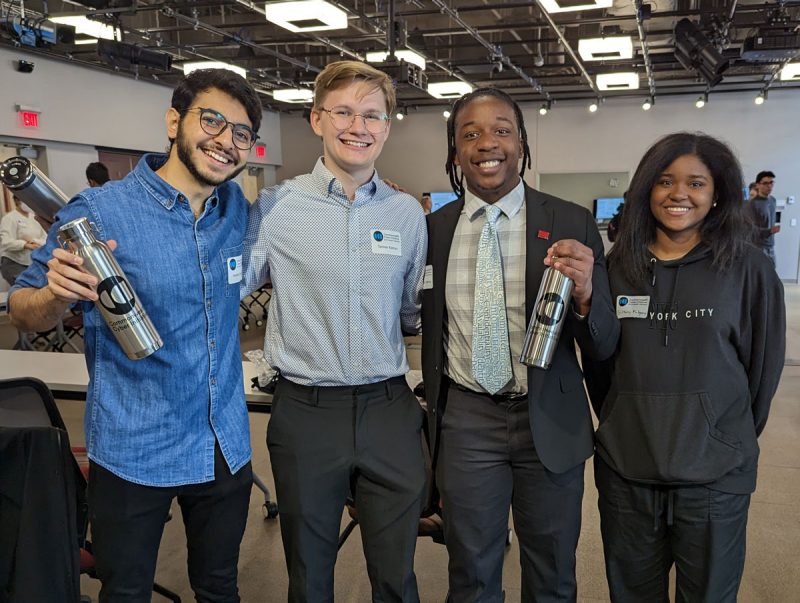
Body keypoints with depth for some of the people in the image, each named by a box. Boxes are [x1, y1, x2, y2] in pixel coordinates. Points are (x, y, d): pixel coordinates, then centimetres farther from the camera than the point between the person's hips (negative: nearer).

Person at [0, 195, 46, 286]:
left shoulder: (34, 217, 12)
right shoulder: (10, 218, -9)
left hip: (33, 264, 6)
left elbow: (46, 239, 5)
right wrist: (26, 245, -39)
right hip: (14, 264, -6)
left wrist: (34, 241, -17)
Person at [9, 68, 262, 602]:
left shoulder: (239, 209, 0)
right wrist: (57, 294, -30)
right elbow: (23, 313, -7)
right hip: (134, 453, -4)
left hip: (227, 445, 4)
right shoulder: (98, 212, -14)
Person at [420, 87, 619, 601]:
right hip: (465, 421, 1)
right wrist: (433, 414, 11)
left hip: (551, 421, -1)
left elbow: (604, 344, -9)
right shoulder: (432, 228, -2)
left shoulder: (572, 224, -8)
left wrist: (584, 292, -27)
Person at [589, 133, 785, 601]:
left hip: (715, 476, -2)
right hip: (624, 470, 2)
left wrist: (733, 443, 8)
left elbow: (764, 366, 1)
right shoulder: (618, 266, 0)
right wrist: (621, 427, 11)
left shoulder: (749, 269, -6)